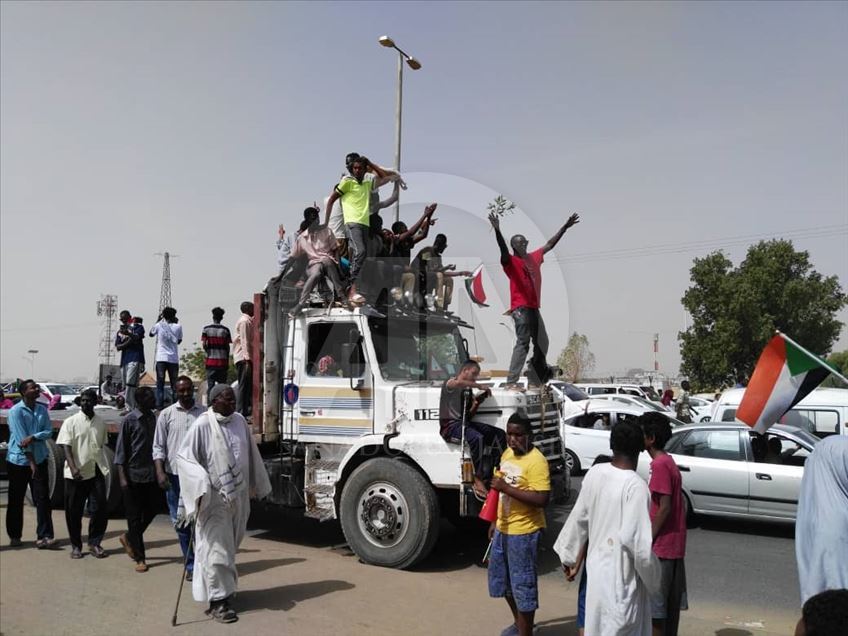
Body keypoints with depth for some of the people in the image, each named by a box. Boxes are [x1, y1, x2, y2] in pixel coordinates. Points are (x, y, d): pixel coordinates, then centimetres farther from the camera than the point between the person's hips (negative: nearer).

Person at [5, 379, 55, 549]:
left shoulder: (42, 410, 5)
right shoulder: (16, 411, -10)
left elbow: (48, 432, 0)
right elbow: (20, 438, -15)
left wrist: (33, 437, -20)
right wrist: (31, 462, -15)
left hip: (40, 460, 4)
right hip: (19, 461, -4)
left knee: (42, 499, -3)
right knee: (16, 501, 8)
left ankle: (44, 536, -2)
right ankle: (14, 536, 23)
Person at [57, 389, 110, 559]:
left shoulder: (100, 423, 9)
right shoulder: (71, 422, -3)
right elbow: (66, 447, -10)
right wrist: (73, 467, -23)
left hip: (96, 471, 3)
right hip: (76, 473, -3)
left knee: (101, 507, -2)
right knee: (74, 511, 4)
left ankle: (95, 543, 11)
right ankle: (76, 545, 19)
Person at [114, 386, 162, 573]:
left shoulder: (153, 418, 8)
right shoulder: (129, 420, -8)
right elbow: (120, 450, -8)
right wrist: (122, 477, -14)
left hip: (152, 473, 6)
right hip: (134, 474, -5)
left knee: (153, 508, 8)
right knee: (135, 516, 2)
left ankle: (129, 537, 33)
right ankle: (139, 558, 10)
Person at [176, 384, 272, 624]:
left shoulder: (240, 421, 4)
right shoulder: (202, 426, -13)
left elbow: (251, 455, 14)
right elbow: (184, 457, -11)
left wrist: (257, 485, 19)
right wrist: (200, 485, -22)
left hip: (238, 496, 6)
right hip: (214, 499, -6)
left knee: (230, 547, 18)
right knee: (216, 548, -2)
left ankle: (224, 588, 37)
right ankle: (217, 601, 6)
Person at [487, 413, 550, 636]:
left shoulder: (536, 461, -21)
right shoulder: (507, 454, 6)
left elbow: (542, 499, -28)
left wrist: (506, 488, -29)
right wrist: (494, 522, 17)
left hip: (524, 533, -9)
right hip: (503, 529, 9)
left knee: (523, 584, 2)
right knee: (500, 577, 21)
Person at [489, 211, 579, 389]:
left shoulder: (534, 257, 17)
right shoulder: (510, 261, -4)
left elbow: (550, 244, 26)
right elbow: (502, 248, -23)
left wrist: (565, 227, 29)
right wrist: (497, 230, -39)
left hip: (534, 308, 8)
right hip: (520, 308, -8)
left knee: (542, 343, 11)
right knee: (523, 342, -16)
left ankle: (535, 380, 20)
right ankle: (511, 381, -18)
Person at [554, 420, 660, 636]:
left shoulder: (594, 473, -2)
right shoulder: (636, 485, -21)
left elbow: (579, 518, 7)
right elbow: (638, 540, -22)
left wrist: (568, 556, 19)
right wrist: (652, 579, -7)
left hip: (597, 567, 7)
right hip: (621, 576, -7)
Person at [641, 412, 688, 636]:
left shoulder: (660, 465, -18)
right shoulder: (668, 462, 12)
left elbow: (664, 508, -21)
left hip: (661, 546, -10)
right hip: (673, 544, 10)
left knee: (654, 607, -2)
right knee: (670, 602, 15)